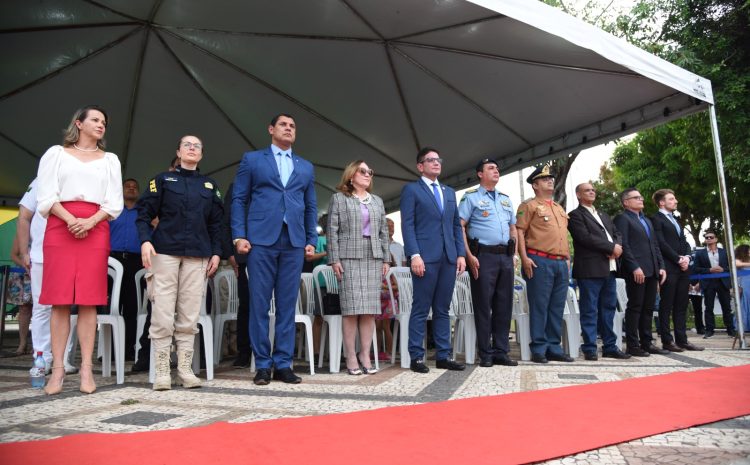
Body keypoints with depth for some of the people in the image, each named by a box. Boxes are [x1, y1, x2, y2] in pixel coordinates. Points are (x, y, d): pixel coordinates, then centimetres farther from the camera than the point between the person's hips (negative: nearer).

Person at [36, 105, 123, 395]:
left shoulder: (110, 160, 18)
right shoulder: (56, 153, 13)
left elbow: (114, 202, 9)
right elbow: (45, 196, 3)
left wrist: (90, 221, -9)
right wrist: (70, 219, -13)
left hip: (95, 229, 1)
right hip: (60, 226, -1)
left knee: (89, 301, -3)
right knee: (59, 300, -4)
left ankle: (86, 369, -3)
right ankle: (58, 369, -1)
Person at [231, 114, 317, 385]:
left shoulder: (306, 167, 19)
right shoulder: (252, 159, 11)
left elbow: (311, 207, 18)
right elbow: (239, 199, 6)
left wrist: (311, 240, 7)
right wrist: (239, 235, -4)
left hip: (294, 242, 3)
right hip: (261, 239, -2)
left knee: (287, 305, 3)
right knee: (259, 304, -1)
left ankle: (283, 364, 10)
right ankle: (262, 364, 8)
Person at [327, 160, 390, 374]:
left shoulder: (377, 201, 20)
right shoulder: (339, 198, 7)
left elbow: (384, 232, 17)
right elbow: (332, 230, 0)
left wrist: (385, 259, 9)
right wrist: (334, 259, -8)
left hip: (373, 258, 4)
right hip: (349, 258, -4)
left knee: (370, 308, 0)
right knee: (352, 308, -7)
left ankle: (365, 355, 6)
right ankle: (351, 357, -1)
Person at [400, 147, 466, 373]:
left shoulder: (449, 192, 22)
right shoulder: (411, 189, 4)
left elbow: (457, 225, 19)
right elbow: (407, 225, -5)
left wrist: (461, 254, 8)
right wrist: (414, 255, -15)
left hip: (449, 258, 6)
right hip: (425, 257, -5)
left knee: (443, 309, 8)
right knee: (421, 309, -2)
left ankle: (443, 356, 13)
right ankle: (416, 357, 4)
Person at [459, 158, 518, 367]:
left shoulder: (506, 199, 20)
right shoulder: (471, 197, 1)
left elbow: (513, 228, 24)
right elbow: (459, 227, -7)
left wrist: (513, 254, 12)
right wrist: (469, 256, -15)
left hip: (505, 256, 6)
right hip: (483, 256, -6)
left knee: (504, 304, 7)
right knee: (483, 305, -2)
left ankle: (501, 352, 16)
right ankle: (485, 354, 6)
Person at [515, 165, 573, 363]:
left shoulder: (560, 209, 24)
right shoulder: (529, 205, 0)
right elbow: (520, 232, -7)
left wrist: (567, 258, 20)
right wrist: (524, 258, -17)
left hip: (561, 263, 7)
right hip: (539, 262, -7)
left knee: (557, 308, 8)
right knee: (539, 306, -4)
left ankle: (554, 348, 16)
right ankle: (538, 349, 2)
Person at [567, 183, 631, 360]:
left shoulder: (604, 216, 25)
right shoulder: (575, 215, -1)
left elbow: (617, 234, 17)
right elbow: (585, 238, -13)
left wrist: (617, 247, -5)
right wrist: (611, 247, -11)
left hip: (610, 268, 8)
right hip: (590, 269, -7)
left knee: (609, 309, 10)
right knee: (590, 310, -4)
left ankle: (610, 346, 17)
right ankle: (590, 349, 1)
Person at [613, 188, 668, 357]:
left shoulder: (647, 220, 25)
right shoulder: (622, 218, -2)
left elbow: (655, 245, 23)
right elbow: (624, 245, -12)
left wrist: (661, 266, 11)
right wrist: (635, 267, -19)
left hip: (652, 271, 8)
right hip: (636, 271, -8)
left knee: (648, 308, 10)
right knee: (635, 307, -5)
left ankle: (646, 342, 17)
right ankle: (632, 345, 0)